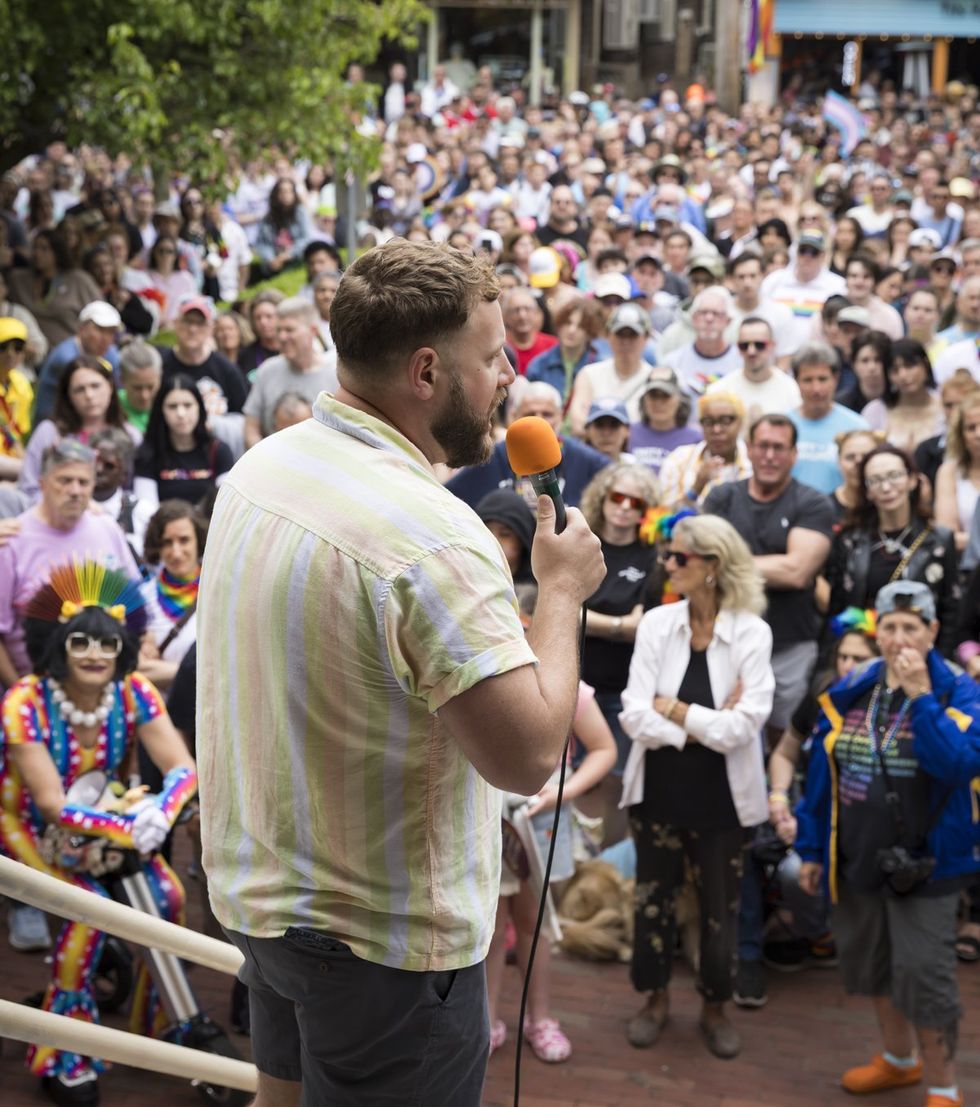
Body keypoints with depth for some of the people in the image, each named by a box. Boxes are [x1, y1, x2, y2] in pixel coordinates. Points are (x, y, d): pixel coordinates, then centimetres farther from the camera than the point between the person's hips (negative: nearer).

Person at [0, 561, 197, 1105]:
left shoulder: (134, 693, -17)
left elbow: (183, 768, -23)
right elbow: (51, 804, -32)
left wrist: (160, 811, -44)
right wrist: (127, 831, -42)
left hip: (107, 820, 4)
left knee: (168, 896, -13)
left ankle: (156, 1023, 11)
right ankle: (61, 1056, -6)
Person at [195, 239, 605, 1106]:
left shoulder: (260, 467, -1)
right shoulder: (435, 538, -28)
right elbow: (528, 756, -26)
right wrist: (564, 589, -13)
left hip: (257, 890, 8)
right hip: (386, 935, -8)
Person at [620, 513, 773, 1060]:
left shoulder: (752, 633, -14)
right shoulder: (657, 623, -8)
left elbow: (742, 727, -21)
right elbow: (635, 716, -14)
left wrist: (672, 709, -15)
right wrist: (704, 724, -20)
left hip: (721, 795, -2)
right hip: (659, 788, 2)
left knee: (720, 908, 12)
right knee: (653, 898, 15)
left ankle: (716, 1006, 33)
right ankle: (657, 998, 36)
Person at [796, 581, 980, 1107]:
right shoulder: (849, 692, 0)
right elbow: (821, 772, 6)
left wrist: (921, 697, -29)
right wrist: (811, 848, 8)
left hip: (923, 861, -5)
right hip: (856, 857, 5)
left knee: (923, 973, -4)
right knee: (868, 962, 18)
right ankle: (899, 1058, 41)